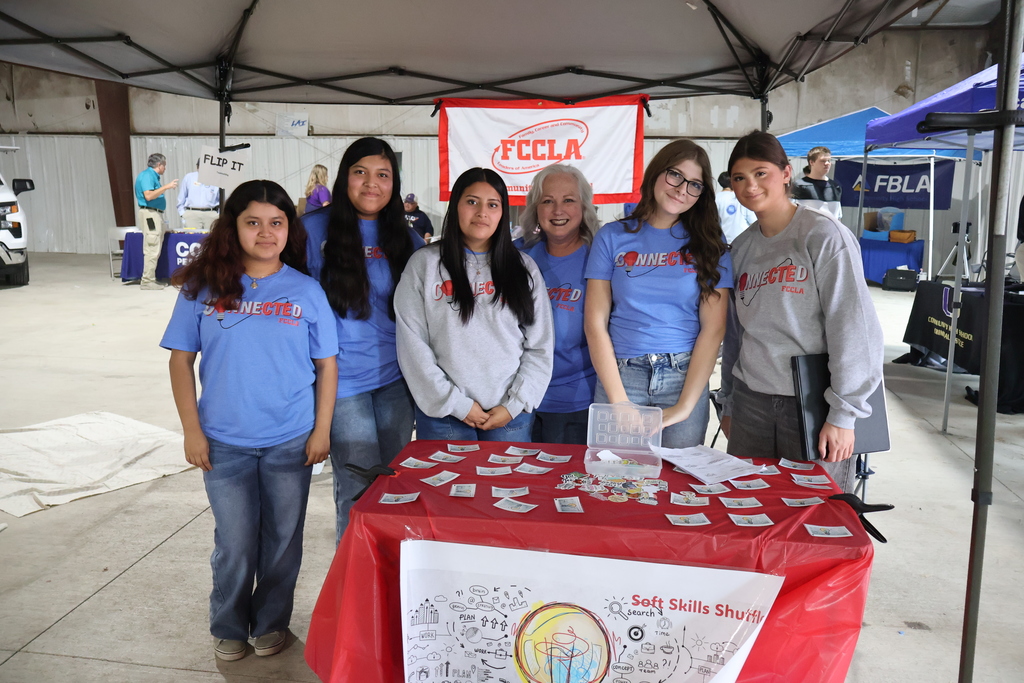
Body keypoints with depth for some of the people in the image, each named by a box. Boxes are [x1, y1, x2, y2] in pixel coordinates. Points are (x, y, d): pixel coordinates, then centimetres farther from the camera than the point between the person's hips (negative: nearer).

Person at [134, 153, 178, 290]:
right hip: (149, 213, -11)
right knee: (152, 250, -11)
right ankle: (147, 281, -9)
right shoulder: (147, 175, -11)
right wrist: (166, 187, -21)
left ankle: (151, 279, 16)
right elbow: (148, 196, -22)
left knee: (154, 250, 12)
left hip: (156, 214, 11)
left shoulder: (153, 176, 19)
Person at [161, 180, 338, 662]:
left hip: (291, 441, 0)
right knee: (234, 544, 10)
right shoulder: (203, 288, -2)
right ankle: (228, 627, 34)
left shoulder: (306, 291, -2)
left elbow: (326, 364, 2)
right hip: (224, 442, 0)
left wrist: (322, 430, -1)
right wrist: (192, 431, -2)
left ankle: (271, 623, 34)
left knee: (282, 540, 12)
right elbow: (181, 359, 2)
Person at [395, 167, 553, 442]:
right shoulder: (424, 263, 1)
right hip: (443, 414, -1)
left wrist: (515, 405, -5)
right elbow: (412, 344, -5)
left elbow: (540, 347, 5)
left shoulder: (524, 268, 7)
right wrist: (455, 403, -8)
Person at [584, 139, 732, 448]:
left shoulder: (709, 245, 6)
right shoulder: (612, 237, 4)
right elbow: (596, 324, -1)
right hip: (619, 374, 0)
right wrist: (620, 402, -9)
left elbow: (713, 328, -1)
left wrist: (684, 407, -10)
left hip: (686, 377, 1)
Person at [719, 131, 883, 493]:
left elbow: (853, 327, -14)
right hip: (751, 399, 5)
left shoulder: (823, 235, -8)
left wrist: (844, 414, -16)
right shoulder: (741, 248, 10)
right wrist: (727, 402, 15)